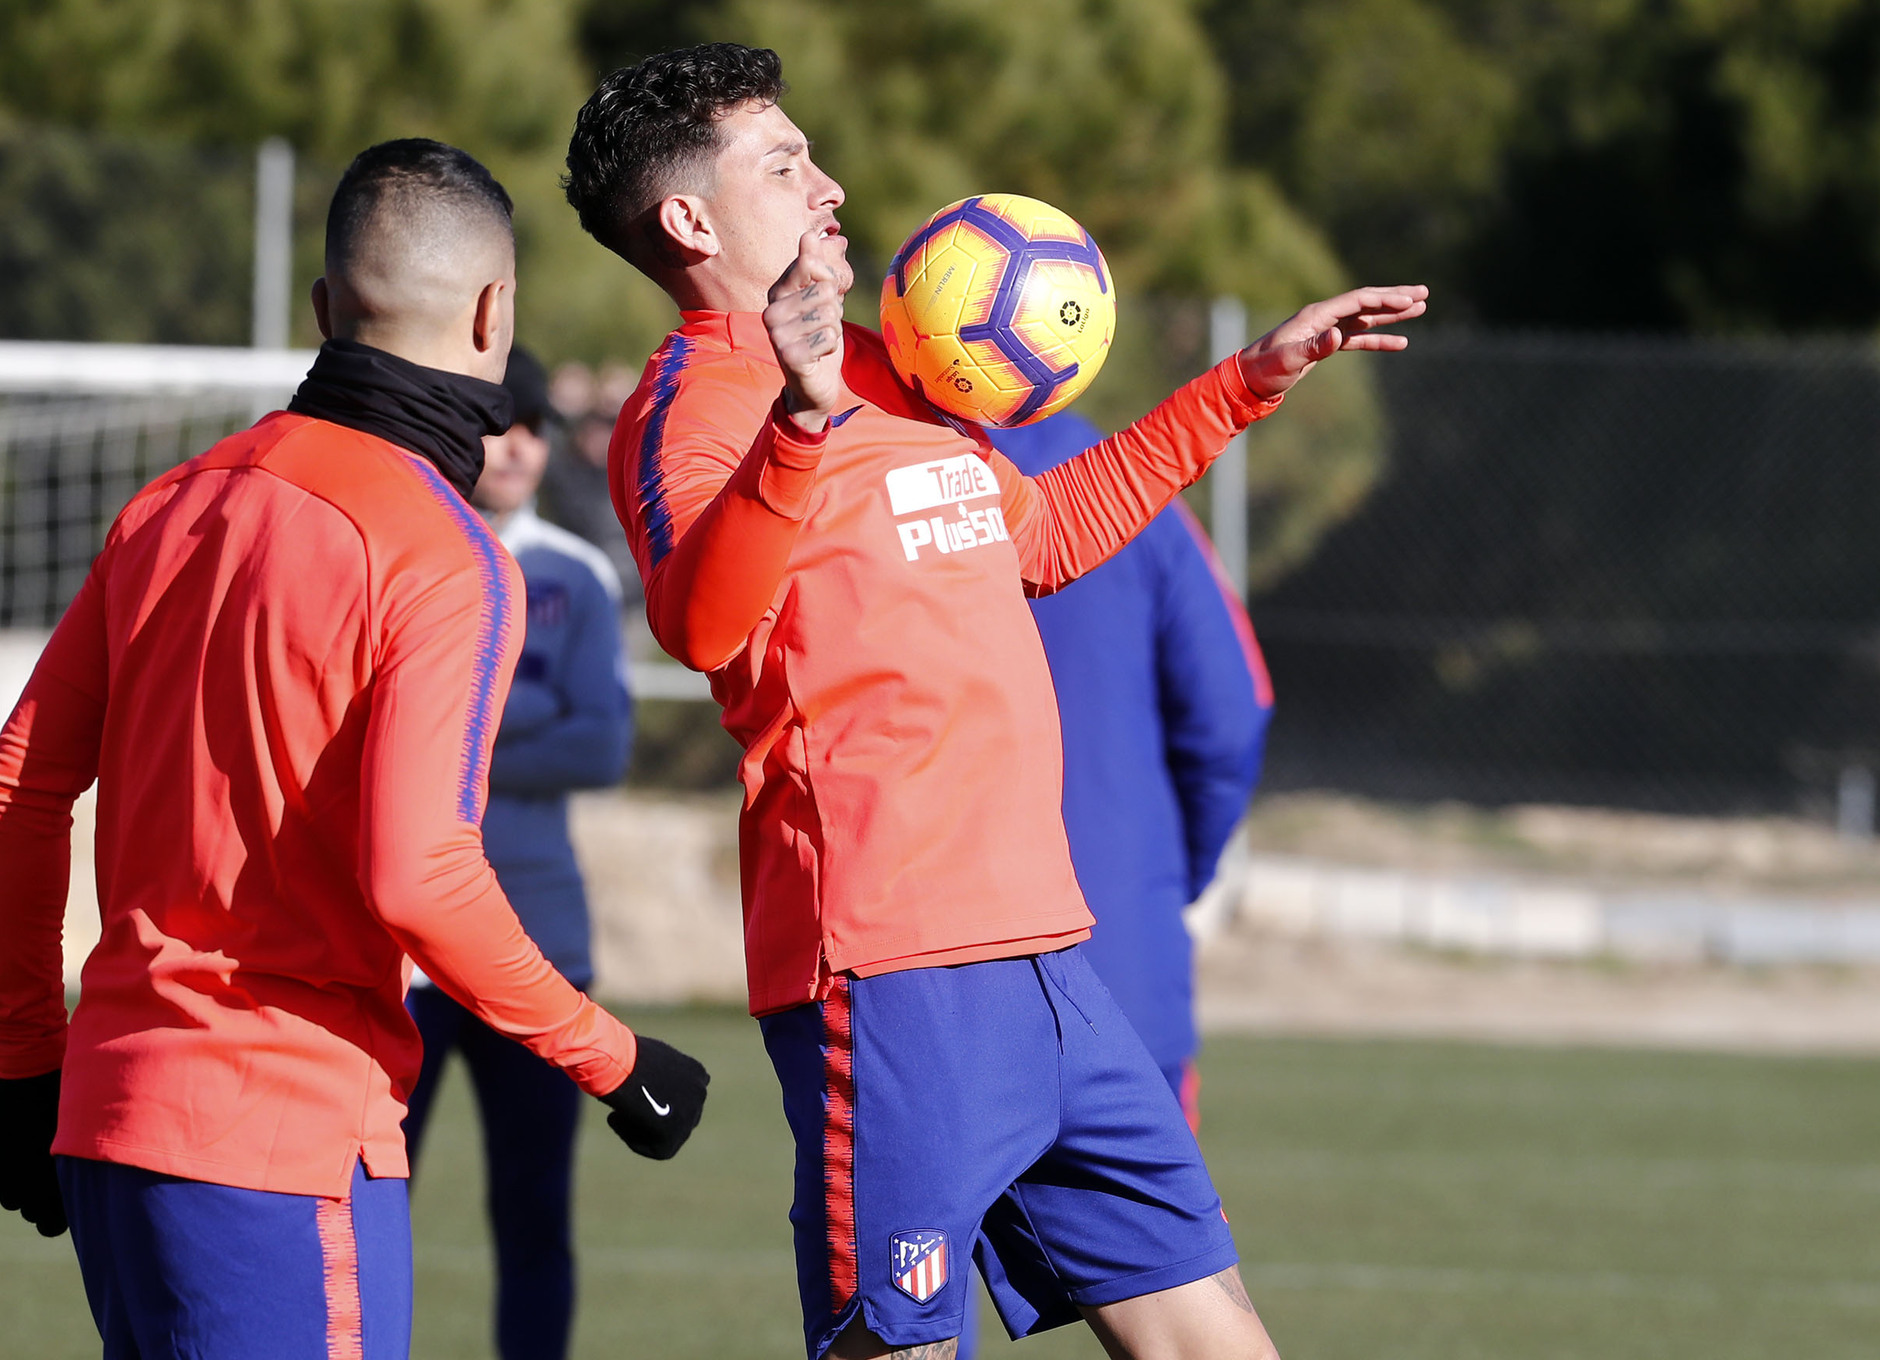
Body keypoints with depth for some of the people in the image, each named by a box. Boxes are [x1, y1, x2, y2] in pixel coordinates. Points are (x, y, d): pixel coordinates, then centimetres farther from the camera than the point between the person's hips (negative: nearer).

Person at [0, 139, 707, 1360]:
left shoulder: (176, 504, 11)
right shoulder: (448, 560, -11)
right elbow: (418, 877, -21)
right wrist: (610, 1060, -9)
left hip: (104, 1118, 7)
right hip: (290, 1138, -7)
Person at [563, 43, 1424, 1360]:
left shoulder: (886, 375, 21)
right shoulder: (698, 401, -8)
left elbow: (1048, 530, 38)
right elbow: (700, 620, -29)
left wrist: (1250, 382, 39)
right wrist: (801, 420, -44)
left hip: (1032, 951, 9)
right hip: (889, 976, -9)